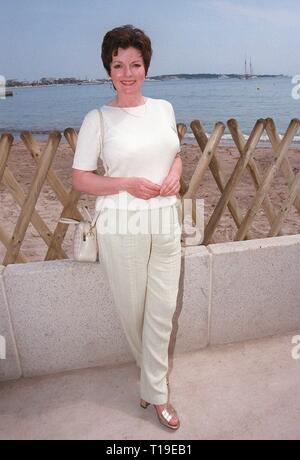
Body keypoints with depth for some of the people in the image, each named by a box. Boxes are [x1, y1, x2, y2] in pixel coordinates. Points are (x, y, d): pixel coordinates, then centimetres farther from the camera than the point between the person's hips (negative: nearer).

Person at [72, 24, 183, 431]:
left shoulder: (164, 108, 8)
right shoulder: (98, 119, -5)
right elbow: (80, 179, -3)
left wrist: (175, 173, -3)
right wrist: (128, 184, -17)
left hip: (166, 223, 4)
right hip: (122, 228, -3)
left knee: (162, 310, 8)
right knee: (133, 309, 12)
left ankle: (156, 392, 30)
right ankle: (155, 377, 45)